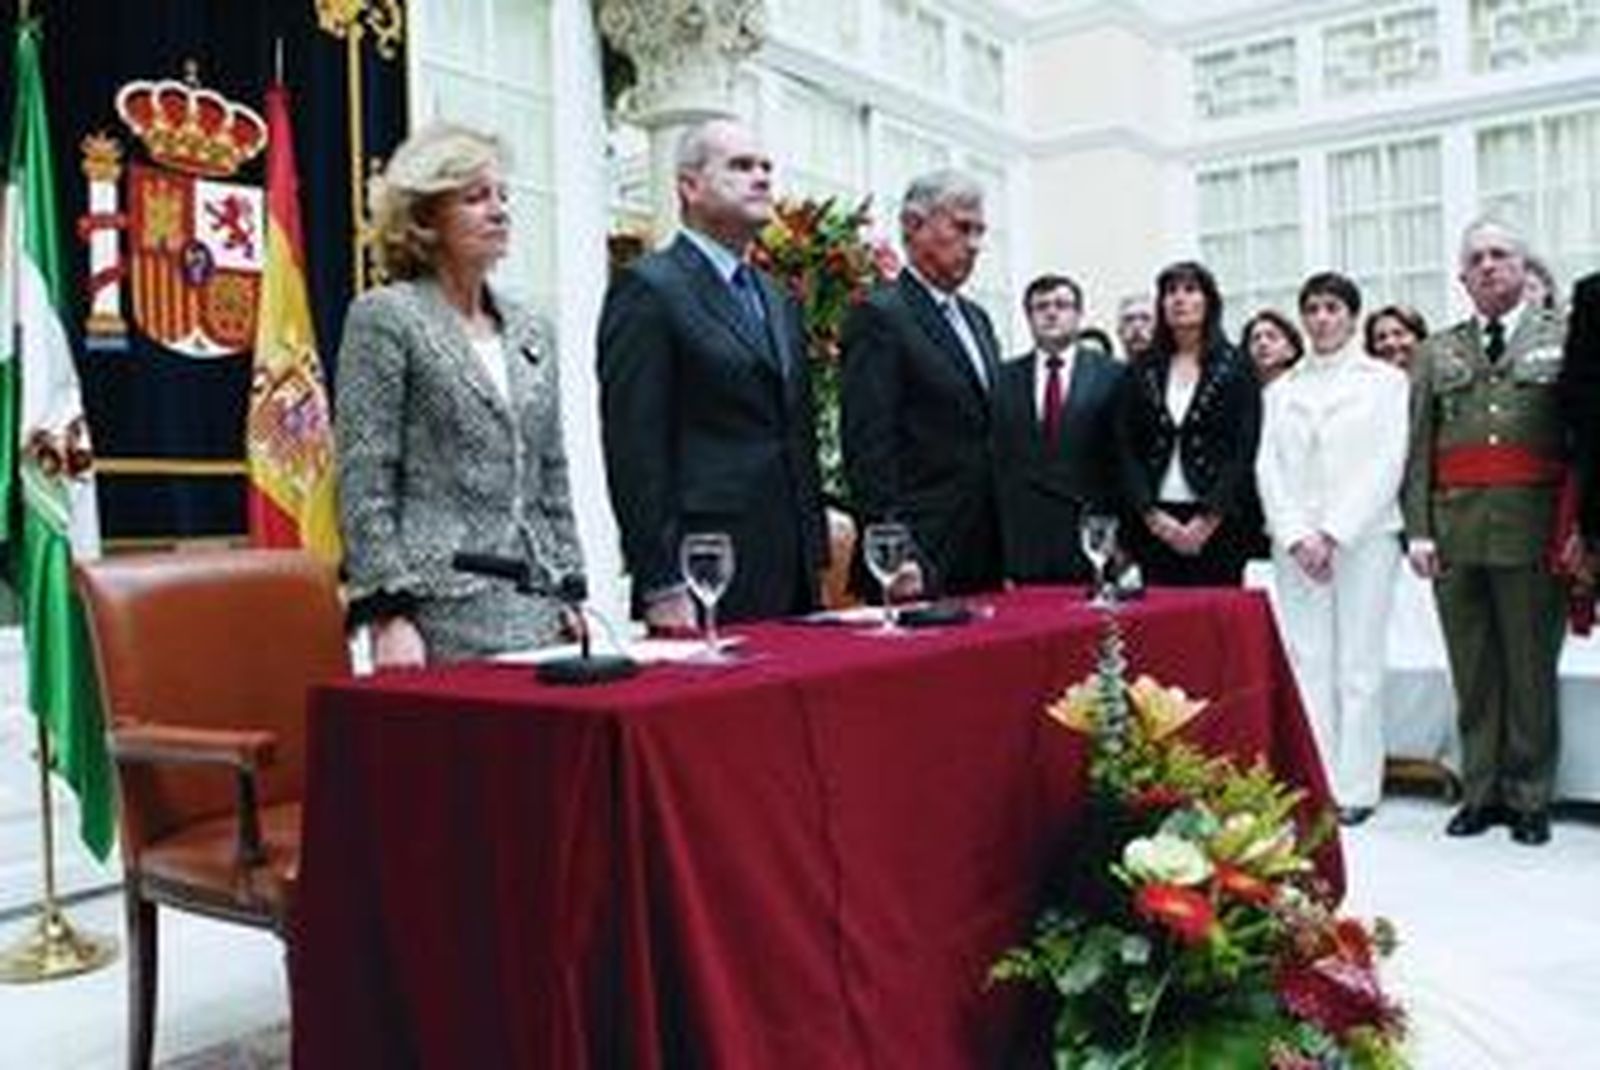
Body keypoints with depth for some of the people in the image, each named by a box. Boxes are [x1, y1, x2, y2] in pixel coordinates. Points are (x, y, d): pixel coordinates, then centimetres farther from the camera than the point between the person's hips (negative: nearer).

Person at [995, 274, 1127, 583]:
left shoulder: (1111, 375, 3)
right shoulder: (1005, 379, 9)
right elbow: (997, 460, 7)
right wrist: (996, 545, 1)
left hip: (1092, 538, -1)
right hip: (1024, 544, 1)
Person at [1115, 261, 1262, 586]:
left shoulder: (1236, 368, 4)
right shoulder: (1142, 370, 11)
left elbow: (1244, 451, -3)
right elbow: (1126, 449, 6)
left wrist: (1207, 519, -11)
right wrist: (1152, 515, -6)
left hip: (1217, 522, -2)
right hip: (1154, 524, 2)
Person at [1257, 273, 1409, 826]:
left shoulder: (1385, 380, 7)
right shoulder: (1280, 389, 16)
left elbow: (1387, 464, -2)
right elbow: (1268, 467, 9)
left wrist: (1335, 533, -11)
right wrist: (1297, 535, -5)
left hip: (1364, 537, -3)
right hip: (1296, 543, 3)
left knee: (1358, 663, -3)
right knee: (1306, 661, 0)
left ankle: (1355, 789, 3)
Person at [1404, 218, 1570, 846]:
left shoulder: (1562, 340, 7)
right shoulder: (1436, 354, 14)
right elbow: (1418, 448, 9)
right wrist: (1418, 529, 0)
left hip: (1532, 527, -2)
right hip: (1454, 528, 2)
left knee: (1531, 667, 4)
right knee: (1472, 669, 8)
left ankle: (1529, 798, 15)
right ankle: (1480, 791, 17)